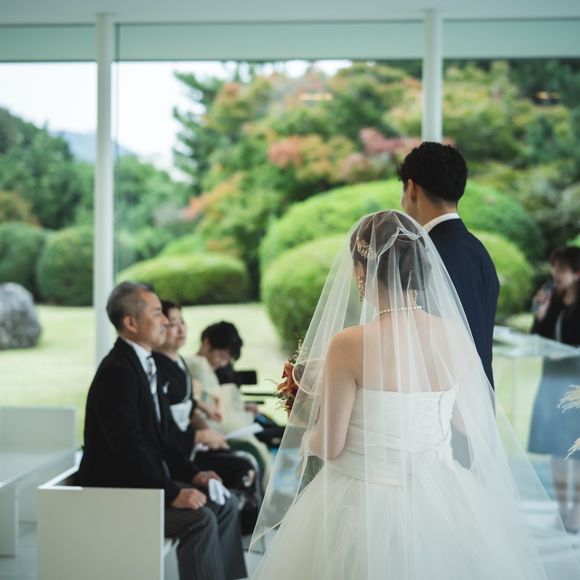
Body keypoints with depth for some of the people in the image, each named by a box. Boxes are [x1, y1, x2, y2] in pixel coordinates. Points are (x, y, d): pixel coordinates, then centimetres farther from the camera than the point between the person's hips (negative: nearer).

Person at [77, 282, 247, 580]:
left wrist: (193, 474, 5)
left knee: (224, 506, 1)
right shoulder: (117, 371, -20)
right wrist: (172, 494, -24)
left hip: (146, 480, 10)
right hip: (115, 491, -10)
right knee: (199, 519, -23)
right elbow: (129, 448, -25)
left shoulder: (144, 365, 12)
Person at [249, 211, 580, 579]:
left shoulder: (349, 344, -20)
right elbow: (473, 423, 7)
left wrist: (305, 441, 9)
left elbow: (329, 446, -13)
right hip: (438, 502, 4)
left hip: (365, 505, -4)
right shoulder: (456, 335, -7)